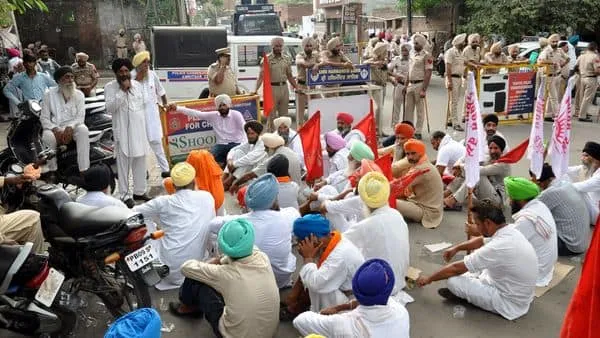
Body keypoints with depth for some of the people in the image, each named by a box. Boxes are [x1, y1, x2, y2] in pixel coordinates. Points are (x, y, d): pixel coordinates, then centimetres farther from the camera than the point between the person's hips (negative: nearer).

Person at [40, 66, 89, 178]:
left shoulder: (79, 94, 6)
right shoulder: (49, 94, 4)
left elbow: (80, 116, -3)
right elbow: (44, 118, -1)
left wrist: (70, 127, -22)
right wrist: (55, 130, -20)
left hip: (73, 127, 0)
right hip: (55, 128, 0)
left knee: (83, 130, -33)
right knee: (47, 136, -34)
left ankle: (84, 170, -34)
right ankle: (52, 171, -14)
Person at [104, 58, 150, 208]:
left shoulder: (138, 85, 11)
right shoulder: (110, 87, -4)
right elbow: (110, 108, -16)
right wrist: (123, 90, -18)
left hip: (139, 129, 5)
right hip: (123, 130, -5)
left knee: (140, 162, 11)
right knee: (124, 163, -3)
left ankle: (139, 191, 22)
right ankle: (125, 195, 3)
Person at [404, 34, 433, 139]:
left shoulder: (426, 56, -10)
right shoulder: (413, 55, 13)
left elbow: (428, 74, -15)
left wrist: (424, 90, -20)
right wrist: (405, 85, 14)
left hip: (419, 84, -7)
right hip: (411, 84, 7)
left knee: (420, 110, 1)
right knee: (408, 109, 11)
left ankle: (418, 132, 7)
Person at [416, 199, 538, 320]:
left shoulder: (498, 247, -33)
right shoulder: (510, 230, -8)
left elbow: (456, 268, -21)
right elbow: (482, 241, 17)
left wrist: (429, 279, -8)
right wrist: (456, 248, 17)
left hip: (510, 304, -9)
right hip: (521, 294, 9)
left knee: (454, 281, -14)